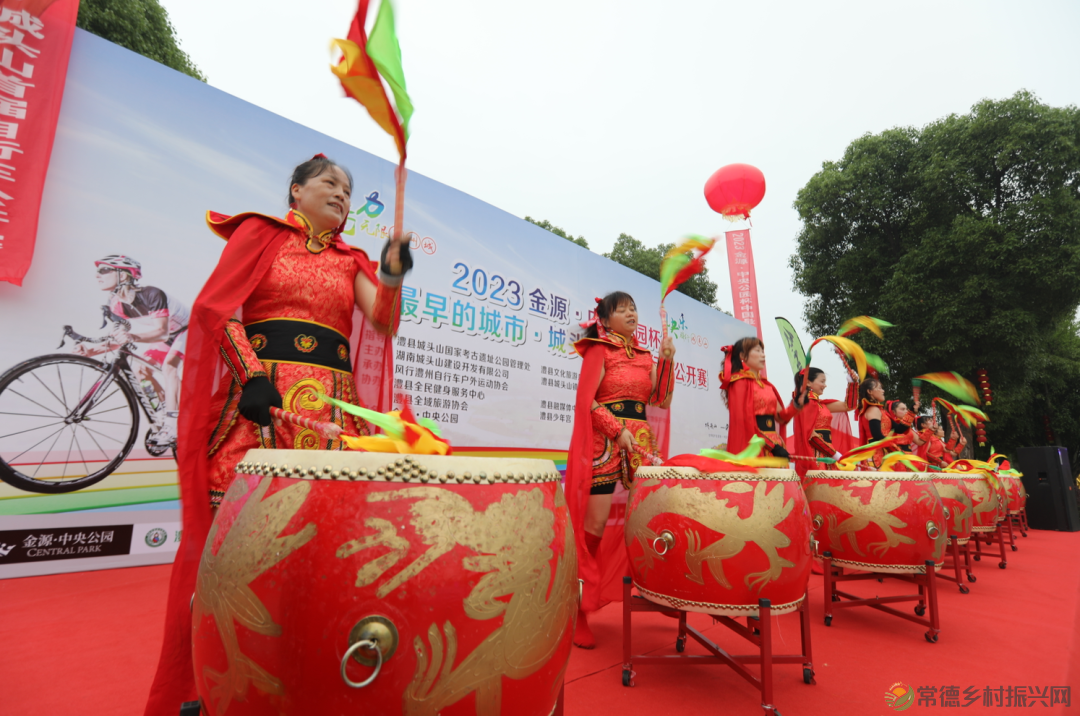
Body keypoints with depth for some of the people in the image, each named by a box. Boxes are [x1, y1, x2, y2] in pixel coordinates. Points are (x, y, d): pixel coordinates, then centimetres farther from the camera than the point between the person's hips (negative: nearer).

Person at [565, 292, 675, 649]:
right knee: (595, 523, -5)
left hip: (640, 442, 6)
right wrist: (618, 431, -15)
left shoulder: (645, 356, 18)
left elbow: (661, 399, 9)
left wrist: (667, 360, 0)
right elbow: (586, 401, -7)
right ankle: (577, 609, 6)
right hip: (604, 443, -5)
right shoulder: (599, 351, 2)